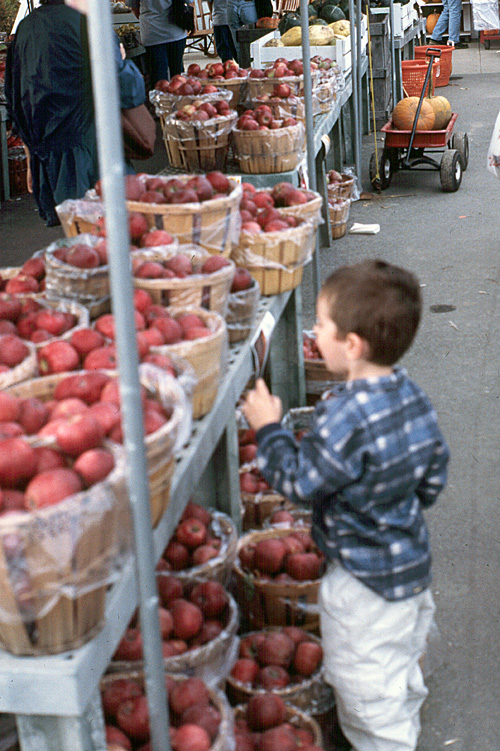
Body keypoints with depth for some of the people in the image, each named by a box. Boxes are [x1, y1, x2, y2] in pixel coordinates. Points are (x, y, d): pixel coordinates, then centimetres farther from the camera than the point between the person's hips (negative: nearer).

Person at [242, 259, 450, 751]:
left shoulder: (345, 418, -32)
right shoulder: (413, 396, -5)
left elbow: (298, 483, -20)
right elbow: (434, 478, 5)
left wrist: (268, 429, -8)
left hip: (366, 585, -9)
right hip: (413, 565, 9)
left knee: (367, 693, 9)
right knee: (402, 674, 29)